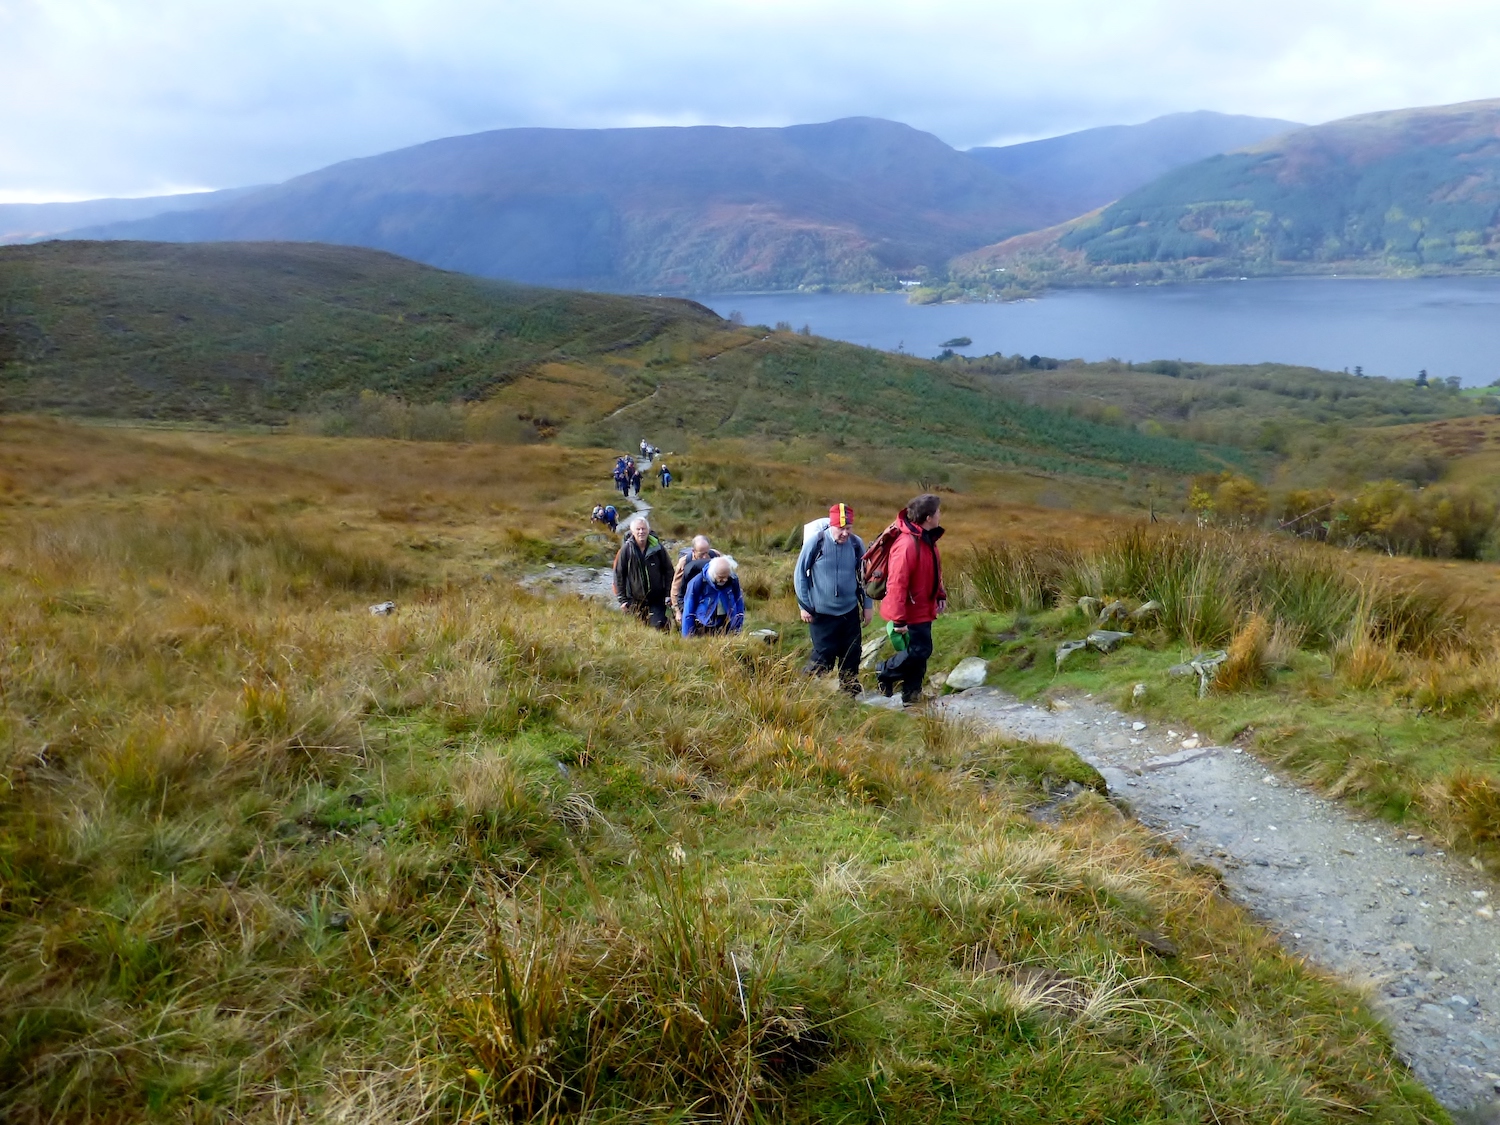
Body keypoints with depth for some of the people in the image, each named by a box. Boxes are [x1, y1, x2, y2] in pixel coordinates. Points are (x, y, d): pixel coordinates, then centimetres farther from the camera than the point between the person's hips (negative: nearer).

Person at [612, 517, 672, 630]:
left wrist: (668, 594, -1)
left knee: (659, 626, -8)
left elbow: (668, 571, 3)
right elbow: (618, 575, -2)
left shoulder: (657, 548, -4)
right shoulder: (626, 550, -7)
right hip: (634, 600, 0)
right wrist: (622, 599, -5)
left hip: (656, 599, 0)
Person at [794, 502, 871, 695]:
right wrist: (804, 606, -3)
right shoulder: (815, 542, -13)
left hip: (850, 611, 3)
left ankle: (850, 692, 25)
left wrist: (867, 605, 11)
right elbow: (800, 573, -3)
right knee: (824, 655, 0)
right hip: (822, 613, -3)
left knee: (851, 655, 10)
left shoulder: (857, 544, -4)